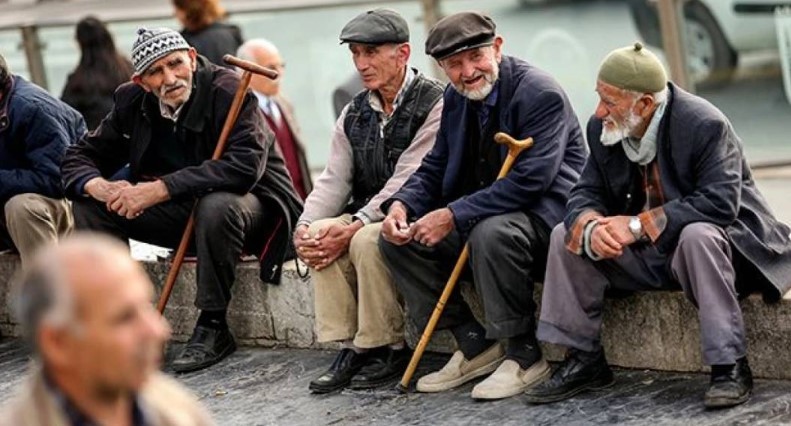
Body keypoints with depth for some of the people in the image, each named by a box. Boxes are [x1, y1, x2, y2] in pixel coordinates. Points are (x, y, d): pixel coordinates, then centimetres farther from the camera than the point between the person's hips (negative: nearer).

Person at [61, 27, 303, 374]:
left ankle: (212, 327, -23)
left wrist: (160, 189, -37)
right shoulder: (133, 101, -3)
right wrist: (100, 187, -24)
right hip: (181, 211, 6)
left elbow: (244, 166, -35)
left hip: (250, 202, -6)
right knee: (90, 204, -8)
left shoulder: (228, 91, -22)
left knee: (217, 207, -40)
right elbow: (80, 156, 2)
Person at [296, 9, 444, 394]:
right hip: (367, 216, 7)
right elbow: (334, 180, 5)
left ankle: (389, 348, -17)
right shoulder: (355, 114, 11)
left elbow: (407, 182, -21)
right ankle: (349, 347, -15)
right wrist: (305, 227, -14)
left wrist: (354, 227, -27)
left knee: (367, 241, -32)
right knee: (320, 236, -21)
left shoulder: (434, 103, -12)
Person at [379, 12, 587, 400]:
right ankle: (474, 345, 2)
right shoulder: (456, 98, 7)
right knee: (397, 237, -3)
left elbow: (529, 180, -27)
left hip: (546, 213, -9)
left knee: (491, 233, -39)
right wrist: (401, 204, -10)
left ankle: (524, 355, -19)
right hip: (484, 213, 9)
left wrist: (454, 216, -29)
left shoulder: (540, 93, -19)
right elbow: (435, 167, 13)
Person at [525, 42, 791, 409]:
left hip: (712, 237, -6)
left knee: (697, 236, -39)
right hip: (647, 255, 6)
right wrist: (591, 227, -28)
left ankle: (730, 366, -30)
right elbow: (586, 193, -2)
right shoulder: (603, 129, -5)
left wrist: (639, 225, -34)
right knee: (566, 234, -6)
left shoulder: (704, 125, -24)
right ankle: (584, 361, 2)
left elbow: (719, 203, -33)